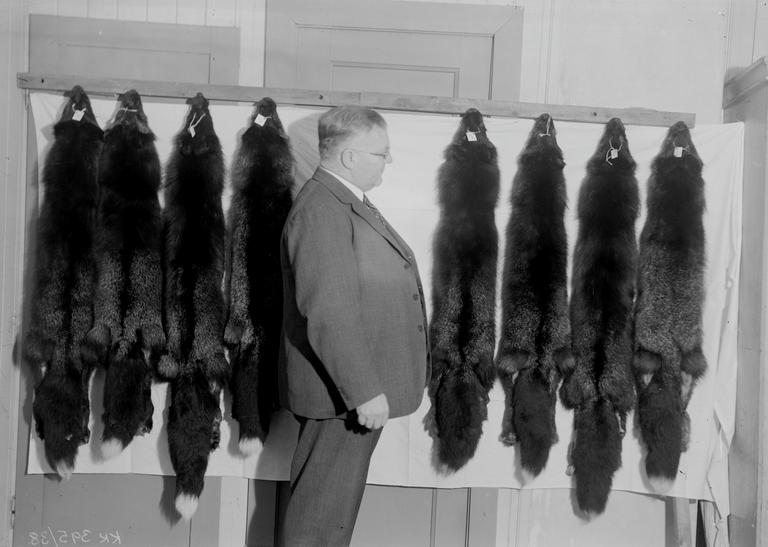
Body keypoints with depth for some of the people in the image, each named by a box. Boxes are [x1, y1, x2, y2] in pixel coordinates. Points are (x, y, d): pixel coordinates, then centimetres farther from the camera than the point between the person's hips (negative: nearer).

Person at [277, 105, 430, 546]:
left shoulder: (349, 202, 14)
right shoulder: (321, 211, -20)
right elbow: (329, 313, -26)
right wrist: (364, 390, -24)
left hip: (361, 385, 10)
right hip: (343, 393, -10)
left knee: (332, 499, 20)